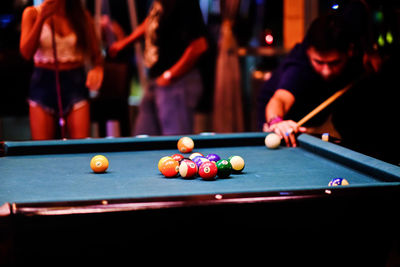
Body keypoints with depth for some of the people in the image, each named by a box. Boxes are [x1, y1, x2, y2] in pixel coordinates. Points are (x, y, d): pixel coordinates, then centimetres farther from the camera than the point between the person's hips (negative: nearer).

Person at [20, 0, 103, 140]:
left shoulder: (82, 15, 4)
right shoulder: (32, 13, 2)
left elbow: (96, 55, 9)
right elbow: (26, 53, -10)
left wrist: (97, 69, -15)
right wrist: (41, 18, -17)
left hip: (75, 82, 1)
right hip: (43, 82, 0)